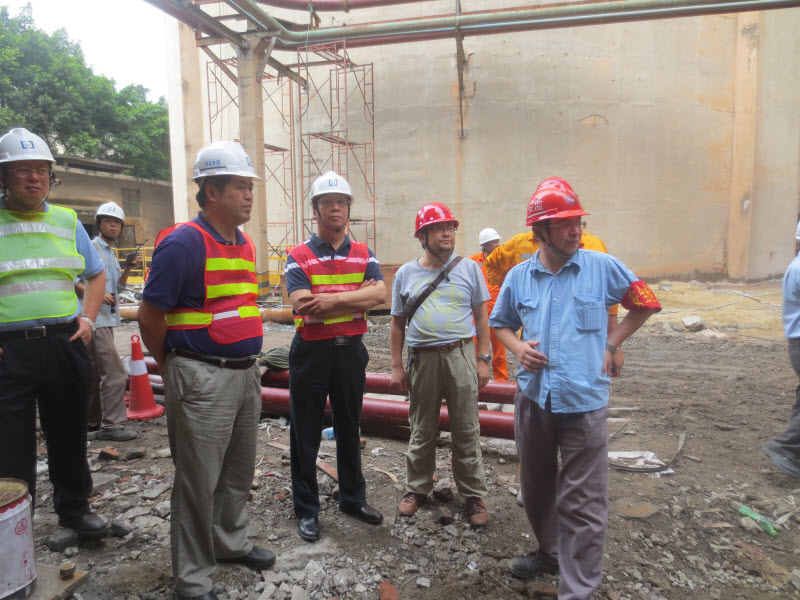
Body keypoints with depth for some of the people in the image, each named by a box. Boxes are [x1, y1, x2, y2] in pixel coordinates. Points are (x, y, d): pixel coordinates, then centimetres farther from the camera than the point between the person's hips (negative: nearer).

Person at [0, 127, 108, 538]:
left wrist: (88, 318, 4)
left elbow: (96, 275, 19)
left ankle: (74, 507, 33)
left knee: (69, 434, 16)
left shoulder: (67, 221, 9)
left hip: (65, 345, 3)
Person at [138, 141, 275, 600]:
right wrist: (172, 366, -1)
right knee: (199, 480, 6)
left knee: (239, 471, 21)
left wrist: (247, 362, 18)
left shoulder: (246, 244, 9)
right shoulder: (183, 243, -16)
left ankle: (232, 542, 42)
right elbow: (151, 314, -13)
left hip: (246, 372, 8)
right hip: (203, 380, -8)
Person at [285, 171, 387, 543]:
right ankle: (306, 509, 24)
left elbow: (380, 294, -11)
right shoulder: (299, 256, -4)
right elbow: (303, 306, -19)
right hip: (311, 351, -3)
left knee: (349, 428, 17)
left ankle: (352, 498, 34)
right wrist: (358, 297, -18)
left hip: (351, 349, 3)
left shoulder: (363, 254, 6)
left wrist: (332, 299, -22)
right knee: (305, 433, 7)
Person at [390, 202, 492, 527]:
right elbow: (398, 323, 9)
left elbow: (481, 317, 6)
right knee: (421, 431, 12)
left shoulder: (469, 268, 4)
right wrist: (397, 366, 5)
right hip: (422, 359, 1)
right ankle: (416, 488, 30)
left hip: (461, 357, -1)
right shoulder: (405, 274, 6)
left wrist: (483, 359, 0)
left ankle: (473, 495, 21)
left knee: (467, 431, 6)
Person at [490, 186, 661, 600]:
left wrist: (611, 346, 0)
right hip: (533, 398, 4)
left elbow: (644, 304, 10)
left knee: (582, 503, 2)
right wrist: (518, 348, -4)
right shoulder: (519, 276, 2)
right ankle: (551, 554, 45)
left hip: (584, 400, -3)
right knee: (536, 488, 20)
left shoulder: (603, 267, -4)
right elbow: (500, 322, 16)